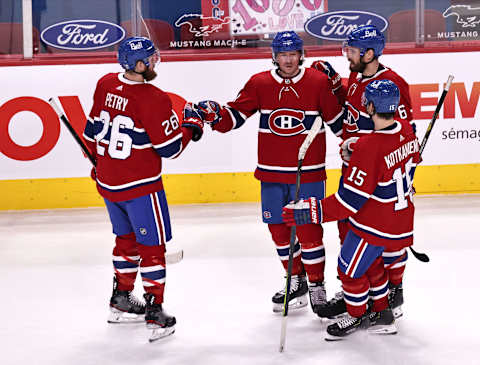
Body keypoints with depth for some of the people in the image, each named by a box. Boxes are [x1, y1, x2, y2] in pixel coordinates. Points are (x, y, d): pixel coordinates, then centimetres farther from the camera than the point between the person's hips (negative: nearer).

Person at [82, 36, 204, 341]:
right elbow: (170, 148, -16)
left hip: (107, 181, 8)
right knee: (152, 244, 3)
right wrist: (191, 125, 0)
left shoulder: (105, 85, 1)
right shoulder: (153, 99, -21)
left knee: (127, 237, 23)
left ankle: (121, 300, 34)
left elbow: (93, 130, 12)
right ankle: (155, 312, 5)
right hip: (139, 185, -8)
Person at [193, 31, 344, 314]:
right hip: (272, 173, 3)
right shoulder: (259, 83, 2)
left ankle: (317, 286, 13)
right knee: (279, 228, 10)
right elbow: (234, 116, 0)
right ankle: (296, 282, 28)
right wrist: (214, 114, -18)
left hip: (308, 173, -3)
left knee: (308, 229, -4)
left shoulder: (318, 82, -4)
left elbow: (338, 120, 3)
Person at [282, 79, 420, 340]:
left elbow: (350, 200, -30)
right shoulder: (406, 131, -7)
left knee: (350, 268, 11)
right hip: (400, 218, 9)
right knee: (371, 261, 27)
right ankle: (382, 314, 37)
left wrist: (311, 211, -26)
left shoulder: (369, 147, -30)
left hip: (375, 225, -9)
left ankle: (357, 316, 31)